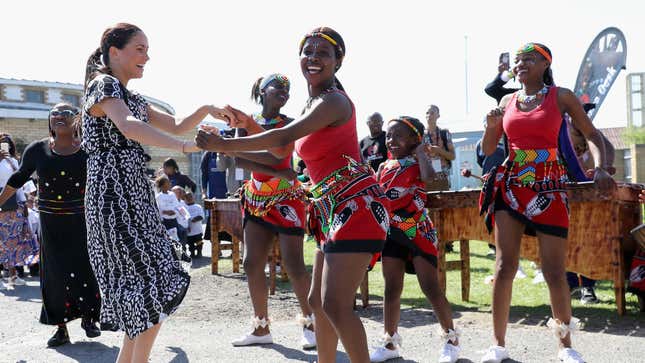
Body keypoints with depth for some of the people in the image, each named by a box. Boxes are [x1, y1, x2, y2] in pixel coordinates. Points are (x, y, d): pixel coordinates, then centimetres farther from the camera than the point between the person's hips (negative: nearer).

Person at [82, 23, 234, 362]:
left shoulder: (131, 98, 20)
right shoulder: (103, 85, -8)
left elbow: (176, 125, 21)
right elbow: (130, 127, -28)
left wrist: (206, 110, 2)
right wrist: (186, 147, -37)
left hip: (134, 197, 9)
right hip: (114, 197, -9)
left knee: (145, 284, 10)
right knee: (154, 286, -10)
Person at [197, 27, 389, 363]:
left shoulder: (333, 100, -13)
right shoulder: (313, 104, 18)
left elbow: (284, 137, -23)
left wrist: (225, 145, -20)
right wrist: (248, 122, 19)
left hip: (356, 206, -10)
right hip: (335, 209, 10)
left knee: (334, 305, -15)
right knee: (318, 300, 16)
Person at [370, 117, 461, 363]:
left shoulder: (417, 162, -3)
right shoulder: (384, 167, 13)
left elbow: (429, 176, -25)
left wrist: (421, 152, -12)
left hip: (418, 231, -5)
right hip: (392, 232, 6)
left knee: (430, 287, -5)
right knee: (392, 288, 9)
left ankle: (451, 339, 9)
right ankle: (391, 342, 18)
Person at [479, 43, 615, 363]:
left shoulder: (561, 96, 2)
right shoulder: (508, 101, 11)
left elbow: (592, 135, 1)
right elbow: (488, 150, 16)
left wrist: (600, 168, -17)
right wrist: (491, 127, -5)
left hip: (549, 188, -3)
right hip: (511, 185, 3)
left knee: (554, 272, -3)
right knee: (505, 266, -3)